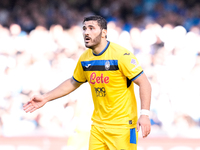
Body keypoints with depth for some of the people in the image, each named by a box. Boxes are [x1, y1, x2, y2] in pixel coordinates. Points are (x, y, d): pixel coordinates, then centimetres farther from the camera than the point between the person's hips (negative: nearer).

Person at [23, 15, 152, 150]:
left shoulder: (121, 55, -13)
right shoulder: (85, 59, 6)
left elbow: (144, 83, -13)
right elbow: (73, 83, 23)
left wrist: (144, 114, -23)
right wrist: (45, 98, 20)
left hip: (122, 125, -6)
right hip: (98, 126, 6)